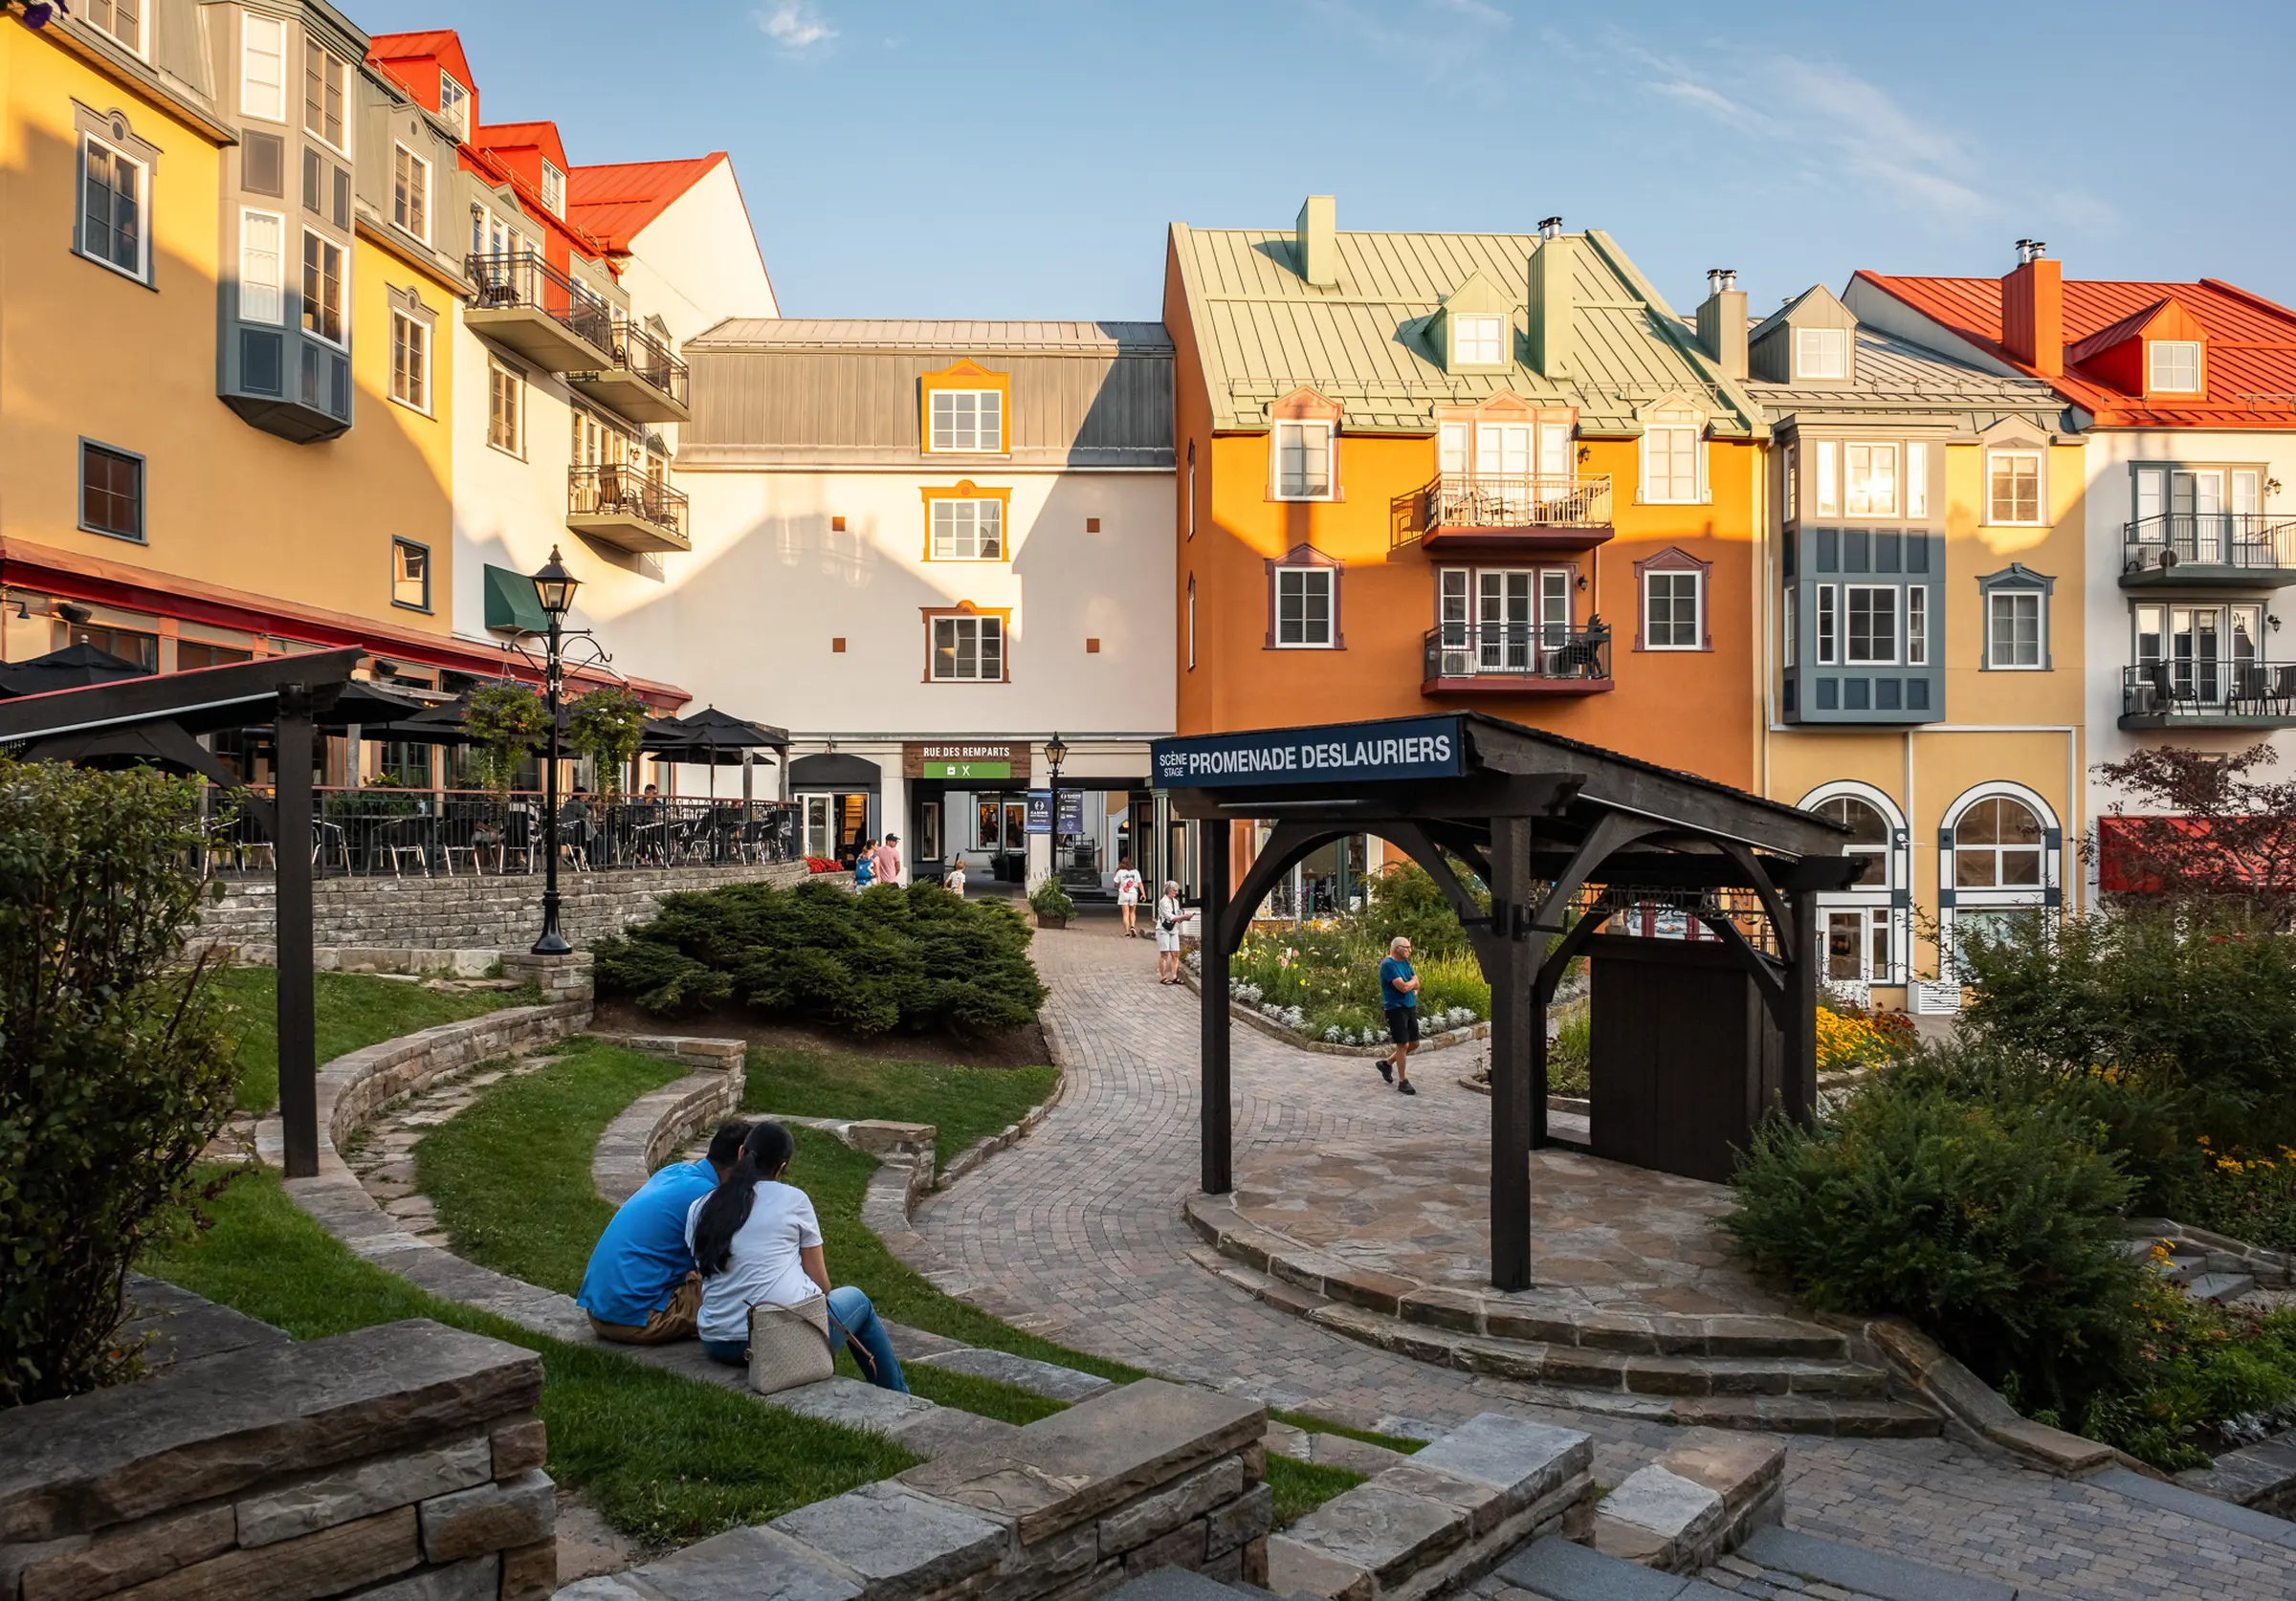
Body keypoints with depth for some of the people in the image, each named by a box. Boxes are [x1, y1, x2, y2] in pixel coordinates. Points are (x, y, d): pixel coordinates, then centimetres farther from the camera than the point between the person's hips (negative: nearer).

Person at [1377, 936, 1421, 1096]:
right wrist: (1412, 981, -3)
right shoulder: (1388, 965, -16)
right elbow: (1403, 987, -22)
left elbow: (1416, 985, 13)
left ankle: (1387, 1063, 30)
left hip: (1410, 1007, 9)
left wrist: (1408, 985, -7)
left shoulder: (1405, 962, 11)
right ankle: (1402, 1081, 4)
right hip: (1396, 1008, -9)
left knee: (1414, 1043, 13)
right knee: (1403, 1044, -6)